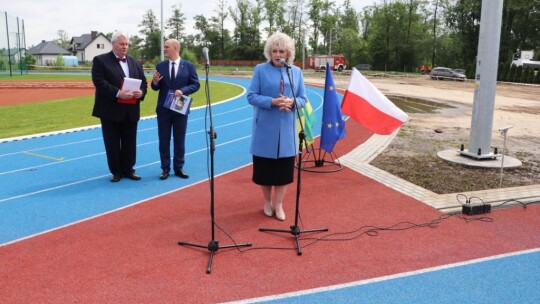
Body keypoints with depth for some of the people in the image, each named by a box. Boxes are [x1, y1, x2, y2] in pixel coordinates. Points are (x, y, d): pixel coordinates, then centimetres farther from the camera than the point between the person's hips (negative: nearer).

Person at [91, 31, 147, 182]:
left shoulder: (135, 63, 15)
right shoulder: (100, 60, -1)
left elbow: (143, 82, 13)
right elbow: (99, 82, -14)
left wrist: (141, 92, -10)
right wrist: (118, 93, -24)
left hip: (131, 110, 4)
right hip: (111, 110, -4)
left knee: (130, 142, 9)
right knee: (112, 143, 4)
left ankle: (128, 169, 20)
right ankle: (116, 171, 15)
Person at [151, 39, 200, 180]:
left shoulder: (188, 65, -1)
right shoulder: (160, 66, 4)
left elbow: (196, 84, -4)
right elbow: (156, 88, 5)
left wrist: (183, 90, -19)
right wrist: (155, 82, -18)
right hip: (163, 109, 1)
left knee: (179, 140, 8)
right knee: (164, 140, 5)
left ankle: (178, 168, 20)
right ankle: (165, 169, 15)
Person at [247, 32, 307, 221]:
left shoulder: (296, 72, 6)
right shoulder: (260, 69, -2)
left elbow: (303, 99, 5)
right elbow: (251, 96, -6)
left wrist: (292, 102, -17)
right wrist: (272, 101, -21)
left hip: (286, 130, 2)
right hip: (265, 129, -2)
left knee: (284, 168, 6)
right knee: (265, 166, 8)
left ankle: (278, 204, 20)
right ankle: (267, 202, 27)